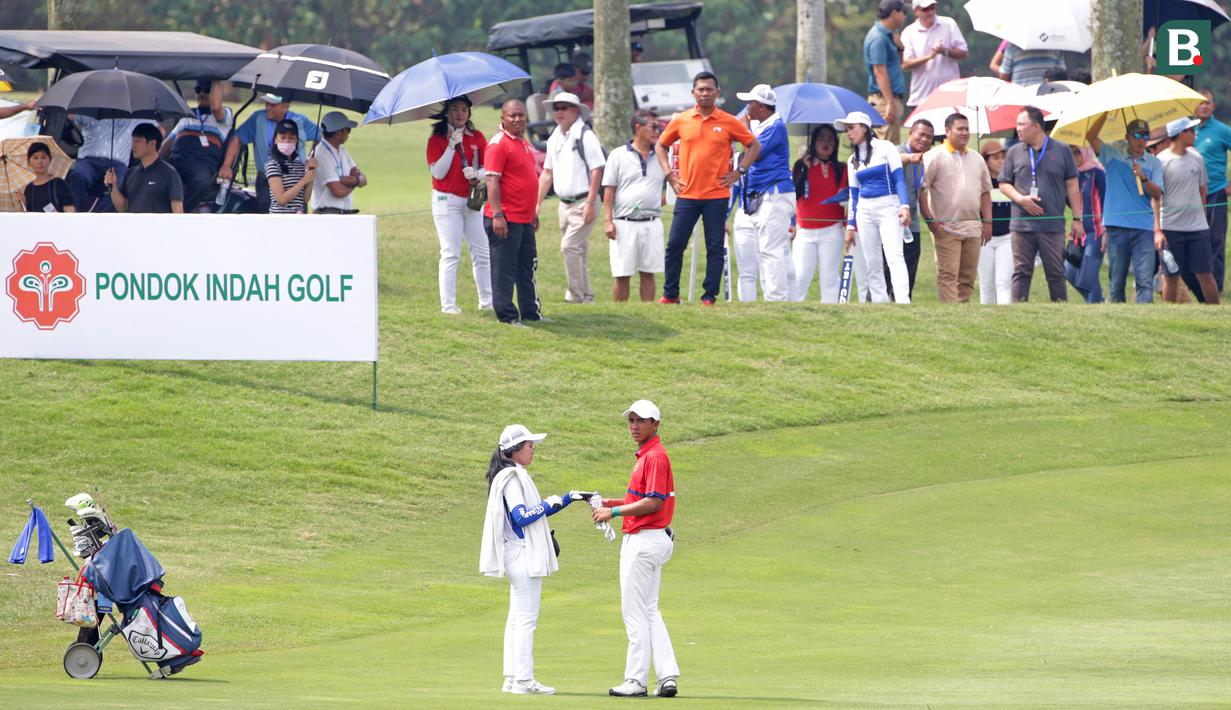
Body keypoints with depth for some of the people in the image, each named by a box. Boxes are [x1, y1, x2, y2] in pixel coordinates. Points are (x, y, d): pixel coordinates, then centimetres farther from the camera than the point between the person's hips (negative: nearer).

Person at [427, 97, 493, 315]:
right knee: (450, 254, -7)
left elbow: (488, 167, 6)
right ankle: (448, 304, -5)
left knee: (482, 253, 4)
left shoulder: (477, 138, 8)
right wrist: (452, 145, -16)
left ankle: (487, 301, 12)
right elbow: (438, 172, -12)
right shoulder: (437, 139, -3)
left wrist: (479, 175, -16)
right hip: (447, 200, -4)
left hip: (473, 199, 4)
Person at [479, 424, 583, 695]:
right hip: (523, 556, -11)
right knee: (526, 618, -9)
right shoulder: (512, 478, -14)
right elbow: (522, 517, -22)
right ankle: (523, 680, -10)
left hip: (521, 558, 11)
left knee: (517, 618, 12)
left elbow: (534, 512, 22)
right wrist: (548, 504, -8)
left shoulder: (517, 476, 17)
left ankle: (512, 678, 14)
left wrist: (568, 499, 18)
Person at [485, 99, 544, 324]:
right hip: (505, 219, -9)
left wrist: (533, 212, 26)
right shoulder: (499, 143, -13)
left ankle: (531, 312, 24)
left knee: (527, 267, 16)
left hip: (524, 219, 9)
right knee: (504, 269, -3)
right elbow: (492, 181, -19)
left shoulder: (524, 143, 16)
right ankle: (506, 315, 1)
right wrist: (497, 214, -24)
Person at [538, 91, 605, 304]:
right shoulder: (555, 138, 13)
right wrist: (538, 203, 14)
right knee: (577, 250, 11)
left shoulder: (585, 135, -11)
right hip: (564, 204, 8)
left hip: (582, 202, -8)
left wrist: (590, 204, -19)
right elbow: (547, 173, 20)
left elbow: (597, 171, -15)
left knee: (570, 247, -15)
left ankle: (576, 294, -10)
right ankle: (586, 295, 18)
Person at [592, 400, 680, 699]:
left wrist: (615, 512, -16)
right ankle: (668, 677, 9)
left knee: (634, 611, -5)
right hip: (642, 540, 11)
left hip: (645, 540, -11)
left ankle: (636, 680, -1)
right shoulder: (644, 455, 16)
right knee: (649, 610, 12)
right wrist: (612, 503, 11)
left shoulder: (656, 457, -17)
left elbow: (654, 502, -22)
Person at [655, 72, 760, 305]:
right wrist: (669, 173, 7)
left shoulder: (728, 122, 0)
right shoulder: (681, 121, 5)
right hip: (687, 194, 2)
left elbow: (754, 145, 9)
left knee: (715, 248, 0)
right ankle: (670, 294, 9)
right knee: (675, 244, -1)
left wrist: (738, 172, 0)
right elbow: (660, 145, 18)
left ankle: (710, 296, 5)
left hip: (716, 196, -2)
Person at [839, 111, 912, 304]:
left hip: (888, 208, -6)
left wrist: (905, 206, -17)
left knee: (894, 256, -19)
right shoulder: (853, 161, 16)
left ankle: (903, 301, -30)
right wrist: (851, 225, 15)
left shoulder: (885, 148, 1)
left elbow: (899, 179, -4)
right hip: (864, 211, 6)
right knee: (872, 263, 1)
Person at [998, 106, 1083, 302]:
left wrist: (1077, 219, 2)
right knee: (1021, 272, 1)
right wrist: (1021, 199, -8)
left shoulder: (1061, 151, 5)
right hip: (1022, 225, 1)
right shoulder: (1014, 153, 9)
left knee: (1056, 274, 2)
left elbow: (1072, 186, 6)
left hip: (1053, 225, -1)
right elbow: (1004, 184, 12)